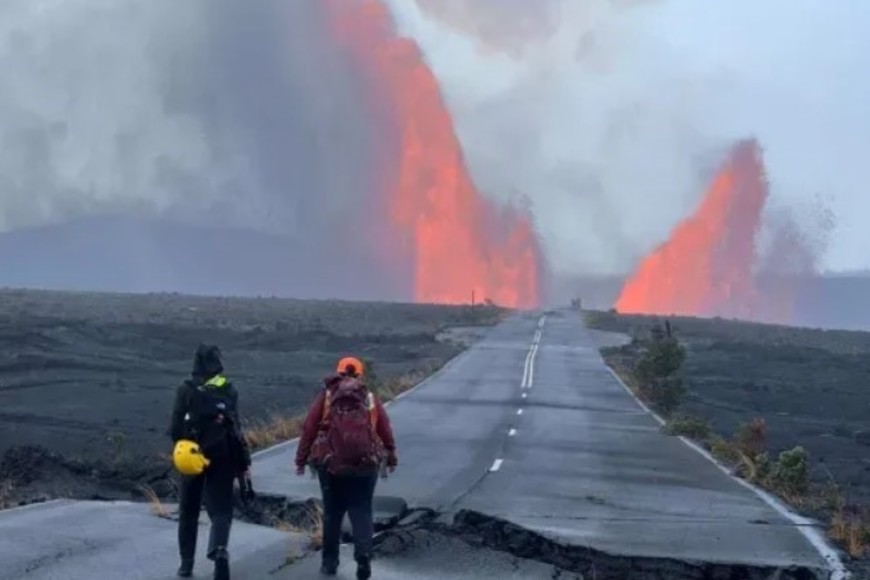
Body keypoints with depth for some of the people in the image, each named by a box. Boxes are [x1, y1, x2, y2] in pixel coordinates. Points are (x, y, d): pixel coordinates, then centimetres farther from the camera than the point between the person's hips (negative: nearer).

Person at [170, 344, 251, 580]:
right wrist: (244, 462, -3)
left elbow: (176, 427, -6)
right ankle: (219, 549, -25)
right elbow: (235, 429, -7)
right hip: (222, 458, 0)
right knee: (221, 509, 3)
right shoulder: (229, 391, -4)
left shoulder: (186, 390, -5)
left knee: (189, 511, 15)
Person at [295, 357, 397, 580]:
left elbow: (309, 428, -1)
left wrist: (301, 460, 4)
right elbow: (385, 430, 8)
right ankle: (363, 555, -15)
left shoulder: (326, 396, 3)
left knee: (332, 512, 13)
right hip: (365, 463, 0)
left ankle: (330, 561, 16)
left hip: (330, 463, 0)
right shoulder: (370, 398, 7)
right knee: (362, 511, 5)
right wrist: (391, 458, 20)